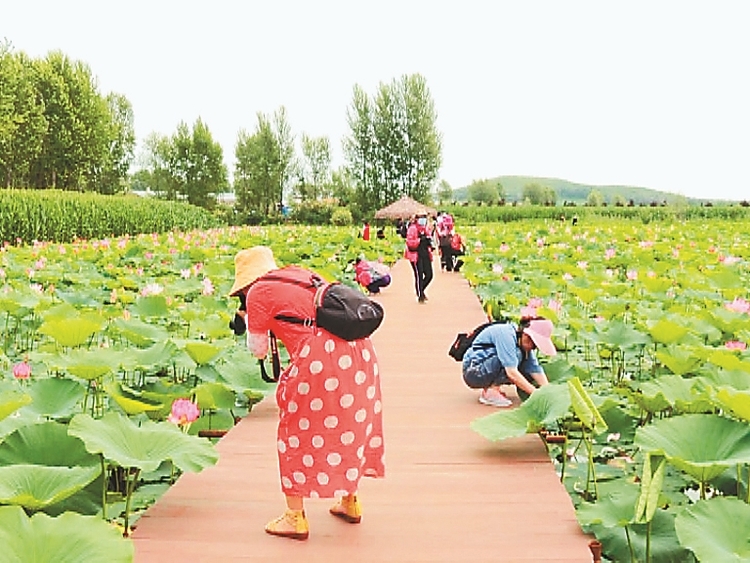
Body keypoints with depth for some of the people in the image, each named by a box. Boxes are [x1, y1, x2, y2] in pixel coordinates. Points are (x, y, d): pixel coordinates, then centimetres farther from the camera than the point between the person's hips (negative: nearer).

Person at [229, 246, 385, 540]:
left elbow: (259, 350, 9)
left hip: (319, 360, -7)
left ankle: (295, 518, 18)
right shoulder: (299, 273, 21)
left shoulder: (258, 292, 3)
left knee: (297, 432, 11)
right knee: (348, 427, 22)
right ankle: (350, 502, 37)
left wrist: (252, 322, 25)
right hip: (359, 351, 7)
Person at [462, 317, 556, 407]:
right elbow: (511, 373, -33)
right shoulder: (506, 334, -26)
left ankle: (493, 387, 5)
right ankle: (490, 392, -17)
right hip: (473, 372, -8)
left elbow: (536, 370, -4)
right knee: (516, 355, -25)